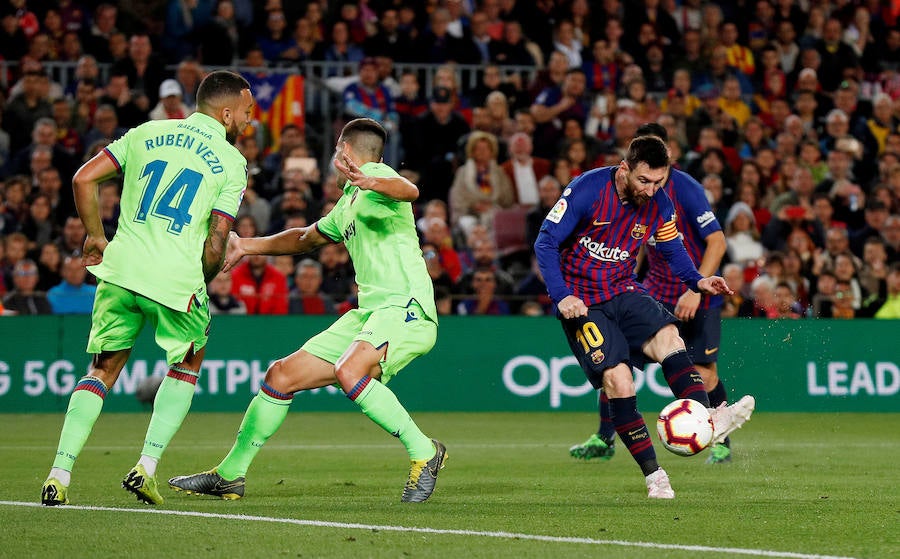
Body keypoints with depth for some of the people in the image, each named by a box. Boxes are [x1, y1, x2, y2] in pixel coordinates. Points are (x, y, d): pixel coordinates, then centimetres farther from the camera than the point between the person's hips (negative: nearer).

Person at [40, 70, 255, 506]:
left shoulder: (147, 133, 13)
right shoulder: (232, 162, 3)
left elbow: (83, 179, 7)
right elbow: (216, 243, -3)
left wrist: (96, 237, 18)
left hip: (121, 272, 3)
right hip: (177, 278, -3)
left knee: (102, 370, 16)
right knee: (187, 365, 22)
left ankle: (59, 474, 3)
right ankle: (146, 467, 7)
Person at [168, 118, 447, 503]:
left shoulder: (377, 176, -6)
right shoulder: (349, 201, 24)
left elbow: (408, 191, -31)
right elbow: (307, 238, 41)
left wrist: (370, 182, -51)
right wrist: (248, 246, 38)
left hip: (405, 307, -9)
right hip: (368, 313, 9)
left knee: (349, 371, -35)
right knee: (282, 376, 7)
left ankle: (423, 452, -22)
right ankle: (230, 475, 20)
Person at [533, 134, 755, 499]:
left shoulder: (660, 205, -2)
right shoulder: (587, 189, -17)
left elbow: (672, 249, 16)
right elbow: (546, 242, -12)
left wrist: (697, 281, -4)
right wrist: (561, 296, -23)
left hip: (624, 291, 4)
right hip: (580, 301, -4)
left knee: (667, 335, -26)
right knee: (617, 377, -19)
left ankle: (709, 420, -42)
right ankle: (653, 475, -15)